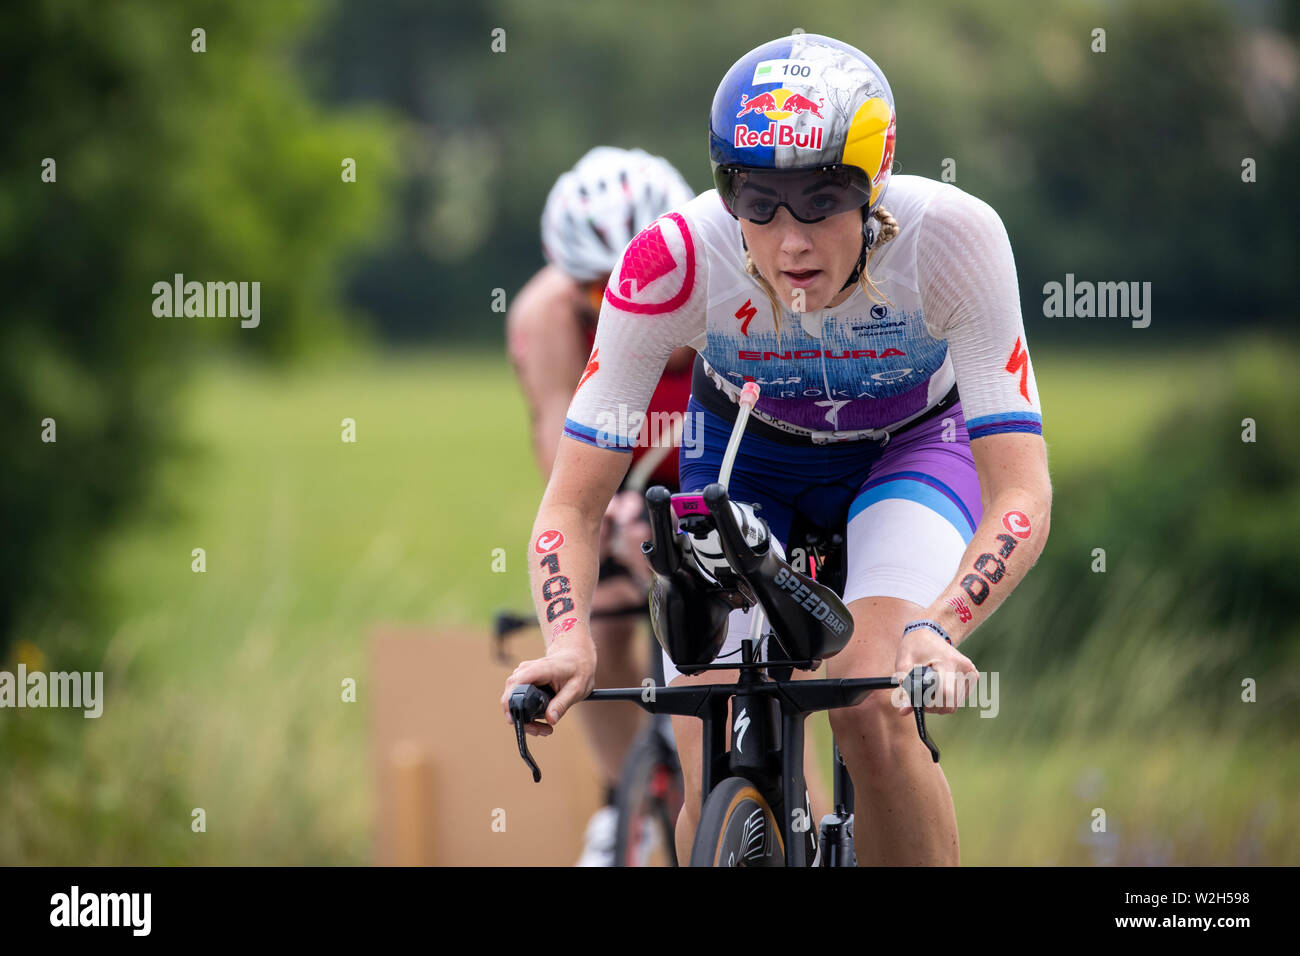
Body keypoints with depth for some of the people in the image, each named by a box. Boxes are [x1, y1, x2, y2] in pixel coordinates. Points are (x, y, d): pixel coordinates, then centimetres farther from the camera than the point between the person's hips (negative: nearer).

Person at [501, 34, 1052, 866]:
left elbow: (1022, 497, -36)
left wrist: (934, 629, -54)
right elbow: (573, 503, -27)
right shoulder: (674, 260, -33)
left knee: (875, 713, -29)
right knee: (714, 787, -15)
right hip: (746, 454, 1)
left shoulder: (952, 237, -35)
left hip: (911, 446, -1)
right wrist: (569, 641, -46)